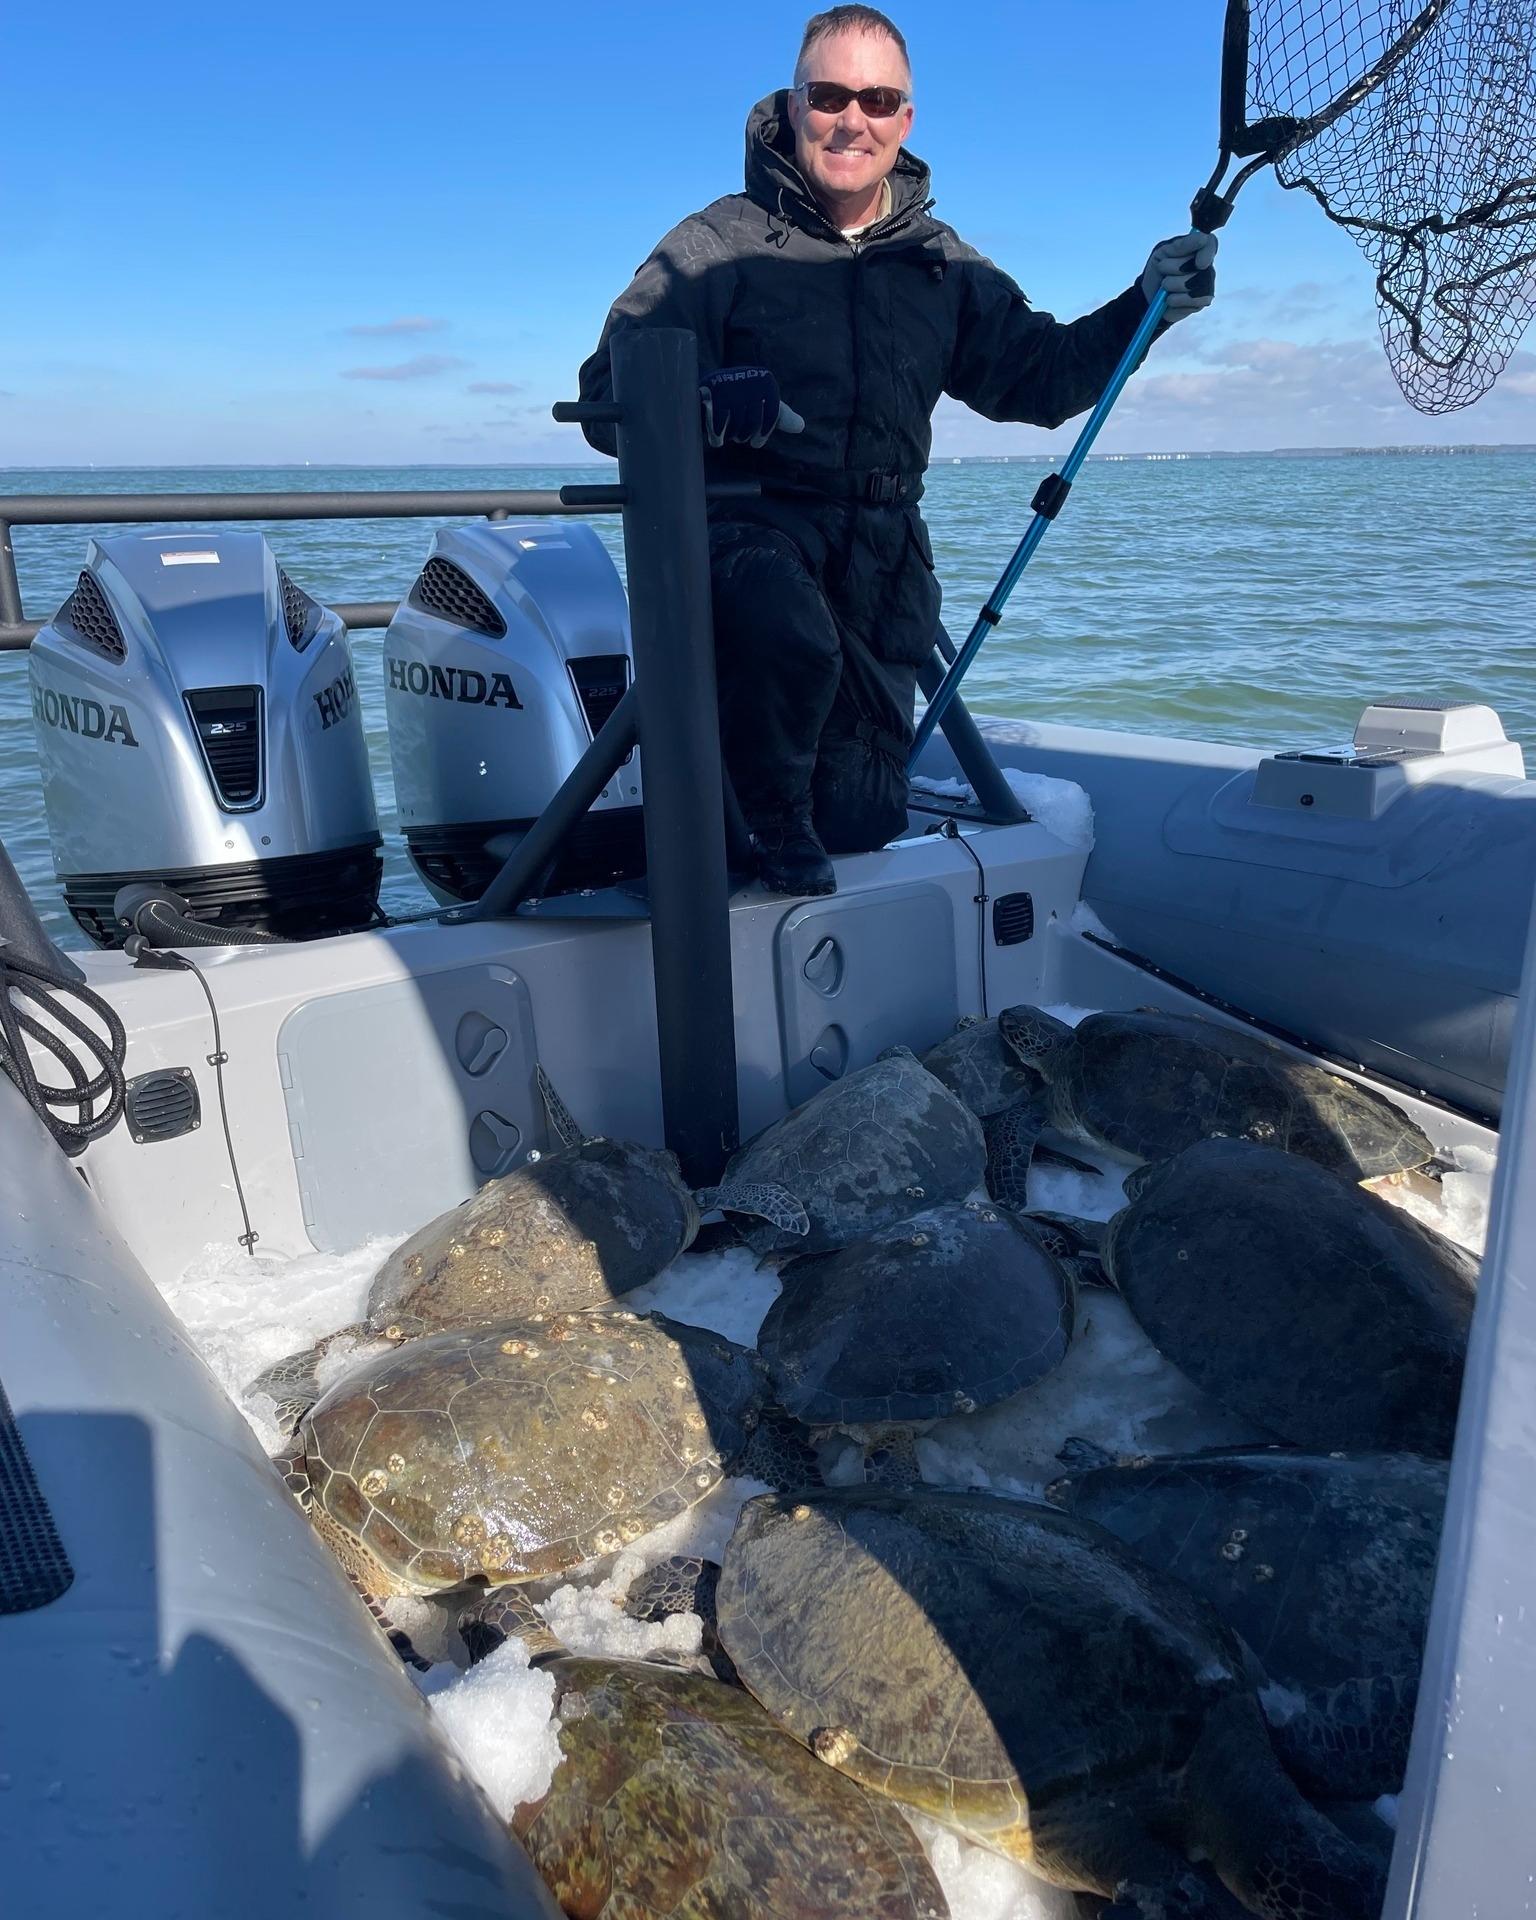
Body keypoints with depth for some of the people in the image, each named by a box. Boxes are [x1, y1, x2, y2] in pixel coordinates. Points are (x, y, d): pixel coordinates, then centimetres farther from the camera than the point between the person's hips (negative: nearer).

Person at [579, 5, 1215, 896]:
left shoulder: (940, 262, 13)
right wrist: (704, 401, -35)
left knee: (864, 819, 2)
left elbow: (1037, 377, 14)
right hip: (750, 522, -4)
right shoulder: (719, 244, -4)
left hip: (883, 549, 5)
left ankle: (811, 814, 41)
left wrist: (1145, 307, -1)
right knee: (792, 638, -40)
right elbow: (608, 398, -14)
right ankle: (768, 807, -7)